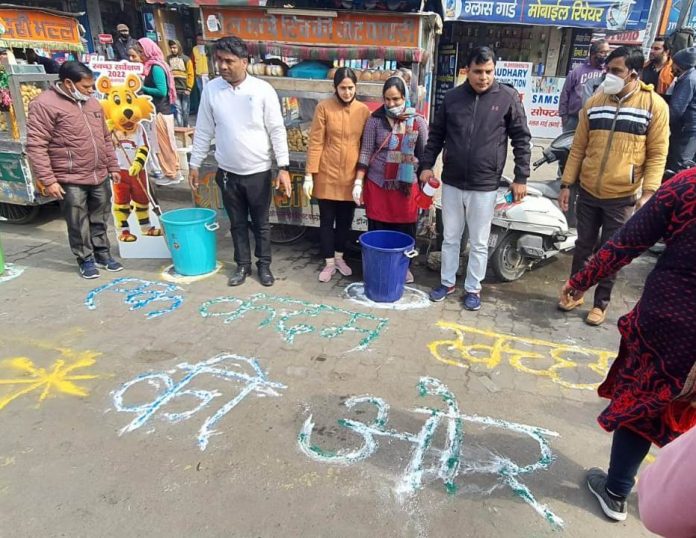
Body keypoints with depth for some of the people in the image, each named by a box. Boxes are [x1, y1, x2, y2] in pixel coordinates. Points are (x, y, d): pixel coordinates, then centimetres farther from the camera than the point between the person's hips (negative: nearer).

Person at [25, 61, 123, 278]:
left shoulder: (92, 103, 11)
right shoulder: (45, 105, -11)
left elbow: (105, 138, 19)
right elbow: (36, 146, -14)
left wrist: (113, 167, 16)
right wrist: (48, 180, -17)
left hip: (100, 176, 6)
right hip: (71, 180, -6)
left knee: (100, 220, 16)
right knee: (79, 224, 6)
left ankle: (102, 253, 31)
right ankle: (85, 259, 20)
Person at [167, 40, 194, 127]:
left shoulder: (186, 59, 1)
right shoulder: (168, 59, 6)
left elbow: (190, 75, -2)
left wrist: (188, 88, -8)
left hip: (184, 89, -1)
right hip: (174, 89, 1)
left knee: (185, 110, 6)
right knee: (178, 109, 1)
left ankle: (186, 127, 19)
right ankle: (180, 127, 5)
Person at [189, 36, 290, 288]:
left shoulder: (263, 90, -10)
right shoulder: (211, 89, -2)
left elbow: (277, 131, -8)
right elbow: (203, 131, 5)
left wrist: (283, 167, -12)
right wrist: (195, 165, 6)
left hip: (258, 171, -2)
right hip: (228, 172, 3)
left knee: (261, 223, 11)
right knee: (238, 223, 14)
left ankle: (264, 264, 28)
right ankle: (243, 265, 30)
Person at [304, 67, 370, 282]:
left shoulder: (364, 111, 1)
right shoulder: (324, 107, -6)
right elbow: (315, 143, -7)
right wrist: (309, 175, -10)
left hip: (351, 177, 2)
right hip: (327, 175, -2)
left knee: (345, 220, 13)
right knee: (327, 220, 7)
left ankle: (339, 258, 32)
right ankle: (329, 263, 21)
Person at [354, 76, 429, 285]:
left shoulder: (418, 121, -1)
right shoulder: (375, 119, -3)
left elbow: (424, 154, 3)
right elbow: (365, 153, -2)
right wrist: (358, 182, -7)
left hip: (406, 185, 1)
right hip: (378, 184, 0)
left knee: (405, 229, 9)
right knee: (378, 229, 7)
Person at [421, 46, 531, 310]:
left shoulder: (508, 97, -3)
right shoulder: (452, 97, 3)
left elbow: (522, 139, -1)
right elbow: (436, 134, 11)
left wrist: (521, 177, -4)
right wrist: (427, 164, 3)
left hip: (485, 186, -2)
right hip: (452, 182, 2)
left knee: (479, 243, 8)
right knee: (450, 237, 13)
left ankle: (473, 288, 24)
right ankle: (447, 282, 30)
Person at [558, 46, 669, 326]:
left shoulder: (654, 105, -6)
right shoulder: (594, 102, 3)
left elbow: (657, 154, -6)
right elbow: (578, 147, 6)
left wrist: (648, 192, -16)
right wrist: (566, 184, 4)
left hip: (622, 197, -3)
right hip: (588, 192, 3)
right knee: (583, 246, 15)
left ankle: (601, 303, 25)